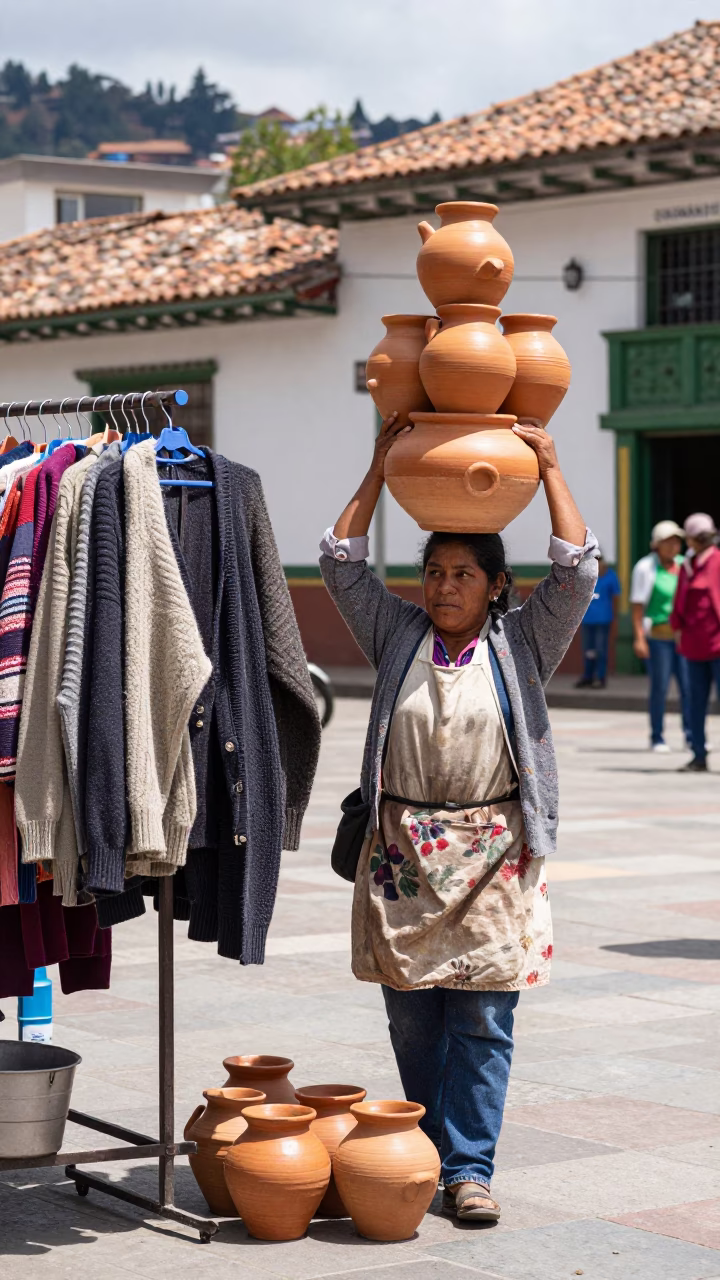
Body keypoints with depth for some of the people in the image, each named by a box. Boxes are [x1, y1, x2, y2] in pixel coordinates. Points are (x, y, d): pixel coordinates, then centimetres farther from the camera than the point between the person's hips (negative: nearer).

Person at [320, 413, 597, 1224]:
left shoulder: (522, 642, 5)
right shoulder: (397, 637, 9)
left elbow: (575, 571, -5)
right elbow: (341, 563, 5)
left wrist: (549, 469, -2)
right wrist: (381, 469, 4)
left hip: (491, 855, -2)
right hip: (402, 849, 2)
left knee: (482, 1018, -4)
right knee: (412, 1016, 5)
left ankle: (469, 1168, -1)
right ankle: (429, 1155, 18)